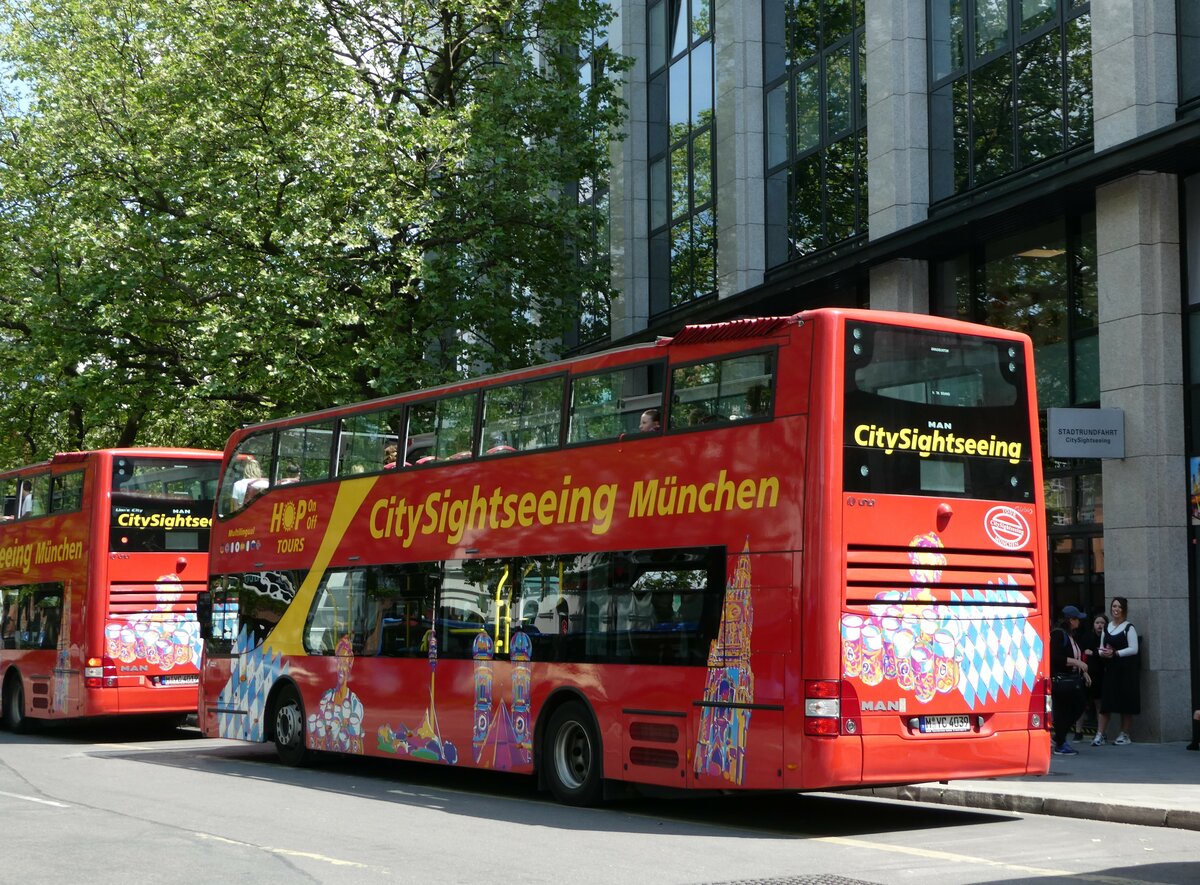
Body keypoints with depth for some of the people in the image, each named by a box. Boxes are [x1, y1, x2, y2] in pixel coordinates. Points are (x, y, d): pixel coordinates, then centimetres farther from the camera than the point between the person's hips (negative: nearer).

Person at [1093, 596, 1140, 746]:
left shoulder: (1128, 628, -3)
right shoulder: (1107, 628, 13)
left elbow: (1133, 649, -10)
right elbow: (1102, 647, 18)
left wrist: (1115, 653, -16)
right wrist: (1102, 652, -5)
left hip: (1126, 669, -4)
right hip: (1110, 669, 4)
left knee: (1126, 702, 0)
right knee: (1106, 702, -2)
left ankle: (1124, 735, 10)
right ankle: (1100, 735, -3)